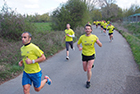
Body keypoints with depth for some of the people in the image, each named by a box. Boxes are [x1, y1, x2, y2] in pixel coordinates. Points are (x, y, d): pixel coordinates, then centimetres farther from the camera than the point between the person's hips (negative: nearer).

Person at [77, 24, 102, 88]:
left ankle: (88, 82, 16)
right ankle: (90, 65, 50)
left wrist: (98, 42, -30)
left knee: (88, 69, -10)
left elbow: (101, 45, -7)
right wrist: (79, 47, -18)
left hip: (91, 55, -2)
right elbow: (78, 44, 6)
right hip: (84, 55, 2)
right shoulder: (82, 37, -10)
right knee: (85, 70, 14)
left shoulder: (94, 37, -11)